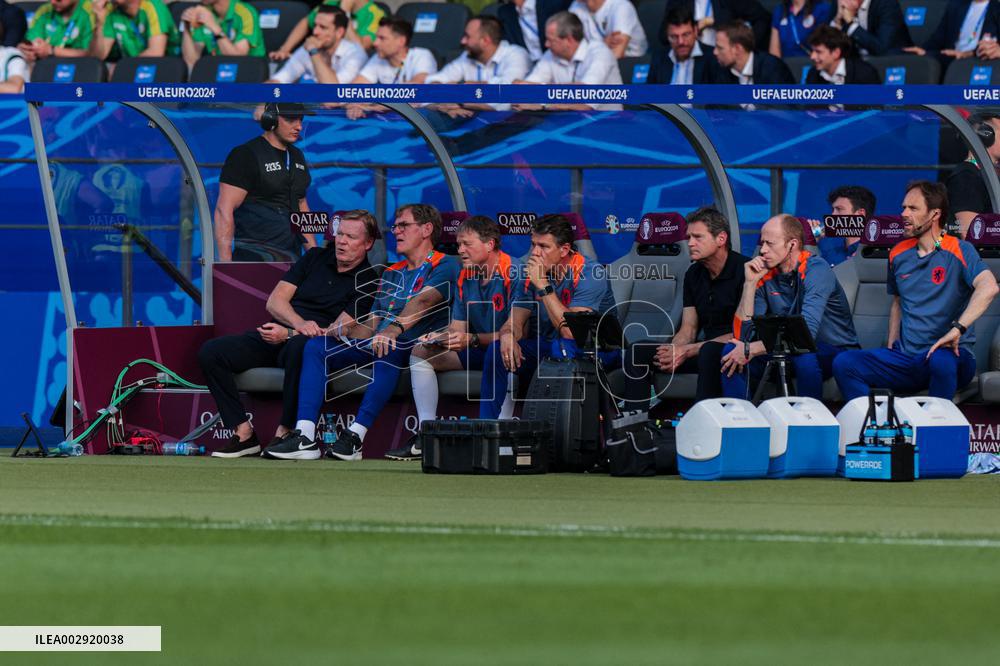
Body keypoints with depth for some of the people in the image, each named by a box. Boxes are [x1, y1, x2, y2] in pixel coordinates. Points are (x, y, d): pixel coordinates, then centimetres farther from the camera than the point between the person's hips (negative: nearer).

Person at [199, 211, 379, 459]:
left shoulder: (367, 281, 2)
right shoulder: (316, 258, 17)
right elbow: (275, 301, 10)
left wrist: (288, 335, -17)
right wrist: (300, 324, -11)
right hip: (274, 335, 5)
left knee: (300, 347, -43)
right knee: (210, 352, -17)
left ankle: (285, 431, -34)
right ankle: (243, 434, -21)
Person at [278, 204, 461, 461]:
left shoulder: (444, 266, 2)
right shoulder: (391, 274, 27)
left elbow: (423, 301, -18)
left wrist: (395, 328, -37)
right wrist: (341, 331, 2)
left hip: (418, 348, -8)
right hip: (374, 345, 8)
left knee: (389, 347, -41)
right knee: (316, 346, -11)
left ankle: (356, 436, -46)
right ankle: (305, 436, -29)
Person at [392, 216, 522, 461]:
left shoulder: (514, 273, -19)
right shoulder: (465, 277, 6)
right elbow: (458, 326, 9)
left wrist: (472, 340, -34)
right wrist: (439, 338, -14)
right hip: (478, 350, 8)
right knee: (421, 353, 1)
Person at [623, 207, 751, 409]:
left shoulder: (743, 270, -13)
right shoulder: (694, 274, 12)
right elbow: (688, 330, 11)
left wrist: (688, 351, -18)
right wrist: (672, 351, -14)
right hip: (703, 346, 8)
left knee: (710, 353, -41)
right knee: (638, 352, -5)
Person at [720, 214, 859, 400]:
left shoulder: (816, 270, -18)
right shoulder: (765, 276, 0)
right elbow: (742, 335, -6)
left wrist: (751, 350, -27)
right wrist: (750, 283, -12)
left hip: (836, 353, -6)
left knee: (802, 353, -37)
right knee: (731, 351, -11)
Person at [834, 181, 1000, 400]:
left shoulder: (959, 251, -5)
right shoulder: (899, 255, 15)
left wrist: (957, 329, -33)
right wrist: (891, 347, 15)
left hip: (948, 352, -5)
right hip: (906, 357, 5)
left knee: (941, 361, -42)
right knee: (844, 364, -15)